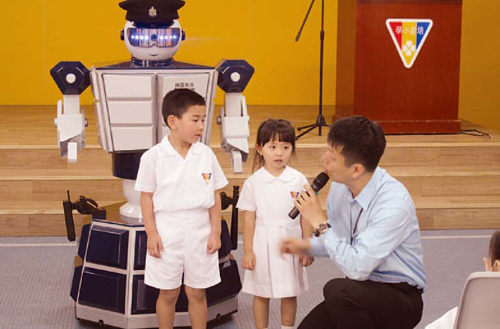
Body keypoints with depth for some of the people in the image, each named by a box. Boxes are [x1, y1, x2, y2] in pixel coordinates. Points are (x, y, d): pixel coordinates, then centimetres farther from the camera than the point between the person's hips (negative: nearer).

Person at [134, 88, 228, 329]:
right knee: (168, 293, 10)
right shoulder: (153, 156, -8)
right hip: (166, 235, -2)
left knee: (197, 293, 11)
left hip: (200, 234, 2)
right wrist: (151, 233, -8)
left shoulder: (206, 154, -1)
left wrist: (216, 231, 1)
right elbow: (147, 197, -3)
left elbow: (215, 195, 4)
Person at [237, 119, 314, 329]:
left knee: (290, 294, 10)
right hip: (263, 245, 0)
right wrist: (247, 251, -3)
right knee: (261, 294, 9)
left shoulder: (299, 180, -2)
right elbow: (249, 219, -1)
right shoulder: (253, 183, -3)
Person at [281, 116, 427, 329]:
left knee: (338, 290, -33)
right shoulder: (339, 186, -3)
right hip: (360, 289, 7)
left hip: (400, 297, -7)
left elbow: (357, 268, -30)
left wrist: (319, 222, -24)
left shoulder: (394, 203, -26)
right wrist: (308, 247, -3)